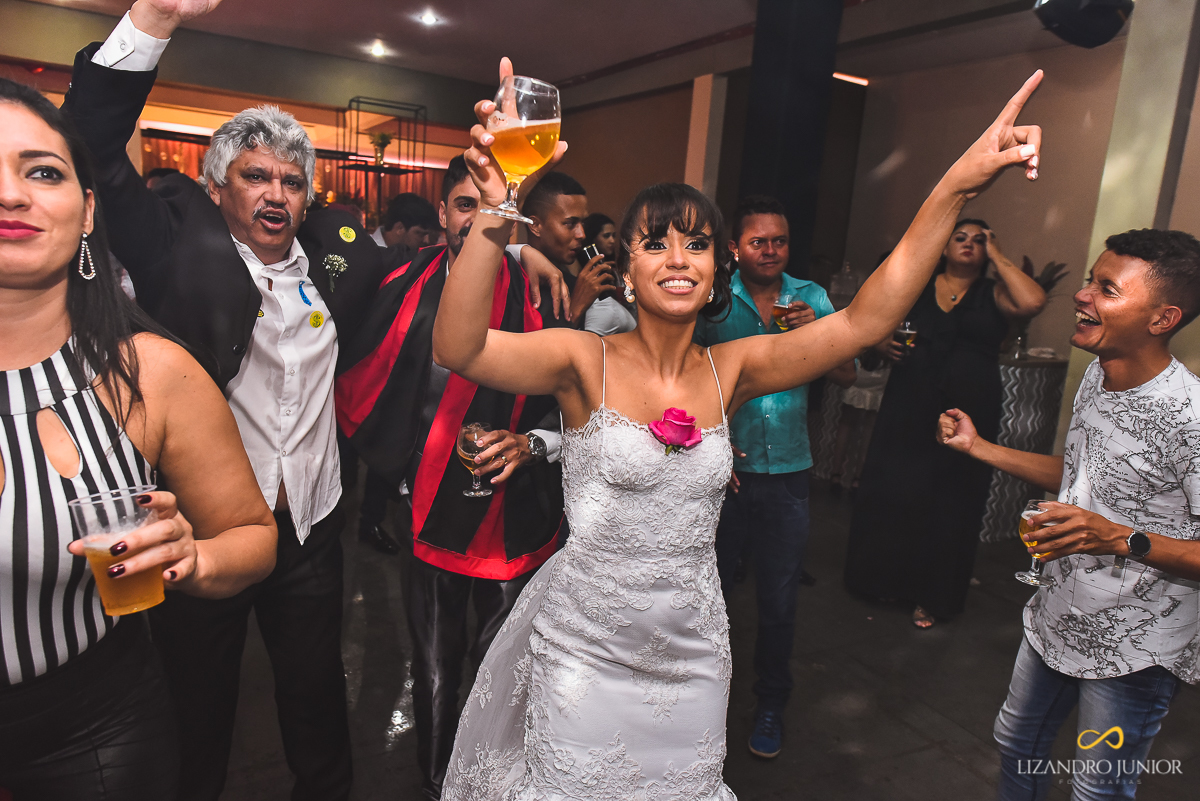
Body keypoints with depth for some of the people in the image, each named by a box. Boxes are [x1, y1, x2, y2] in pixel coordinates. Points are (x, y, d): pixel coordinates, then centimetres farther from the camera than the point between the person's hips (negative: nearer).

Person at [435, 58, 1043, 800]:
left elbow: (866, 320, -10)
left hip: (689, 651, 3)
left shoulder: (730, 369, -3)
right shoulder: (585, 360, -13)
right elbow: (457, 347, -28)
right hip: (585, 647, -3)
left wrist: (957, 186, -17)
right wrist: (497, 216, -43)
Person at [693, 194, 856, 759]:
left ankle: (771, 704, 32)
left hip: (787, 472, 1)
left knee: (779, 600, 10)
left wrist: (816, 332, -16)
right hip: (724, 468, -1)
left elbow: (846, 378, 1)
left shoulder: (811, 298, 3)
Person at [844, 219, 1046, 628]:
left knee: (951, 503, 7)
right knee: (893, 493, 5)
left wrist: (998, 256, -6)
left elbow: (1033, 301, -17)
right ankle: (885, 580, 27)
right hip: (909, 410, 1)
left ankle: (930, 596, 23)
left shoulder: (993, 294, 4)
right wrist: (882, 343, -8)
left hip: (968, 416, -1)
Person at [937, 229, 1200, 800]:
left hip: (1132, 650, -7)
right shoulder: (1097, 376, -1)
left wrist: (1121, 539, -35)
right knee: (1017, 744, 25)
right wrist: (979, 447, 8)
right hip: (1059, 618, 7)